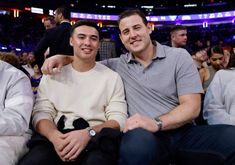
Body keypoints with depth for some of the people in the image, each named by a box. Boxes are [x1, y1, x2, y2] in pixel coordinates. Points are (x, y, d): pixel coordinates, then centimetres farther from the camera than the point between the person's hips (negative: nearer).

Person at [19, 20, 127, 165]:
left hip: (95, 141, -1)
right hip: (58, 139, 2)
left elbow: (119, 119, -1)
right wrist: (54, 136, -18)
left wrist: (88, 133, -21)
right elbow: (41, 113, 5)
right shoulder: (52, 74, 13)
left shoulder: (112, 77, 8)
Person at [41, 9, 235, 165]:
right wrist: (64, 57, 4)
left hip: (183, 132, 1)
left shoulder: (179, 56, 6)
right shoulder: (119, 64, 14)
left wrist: (156, 123, -20)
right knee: (138, 140, -39)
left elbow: (192, 106, -2)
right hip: (148, 137, 0)